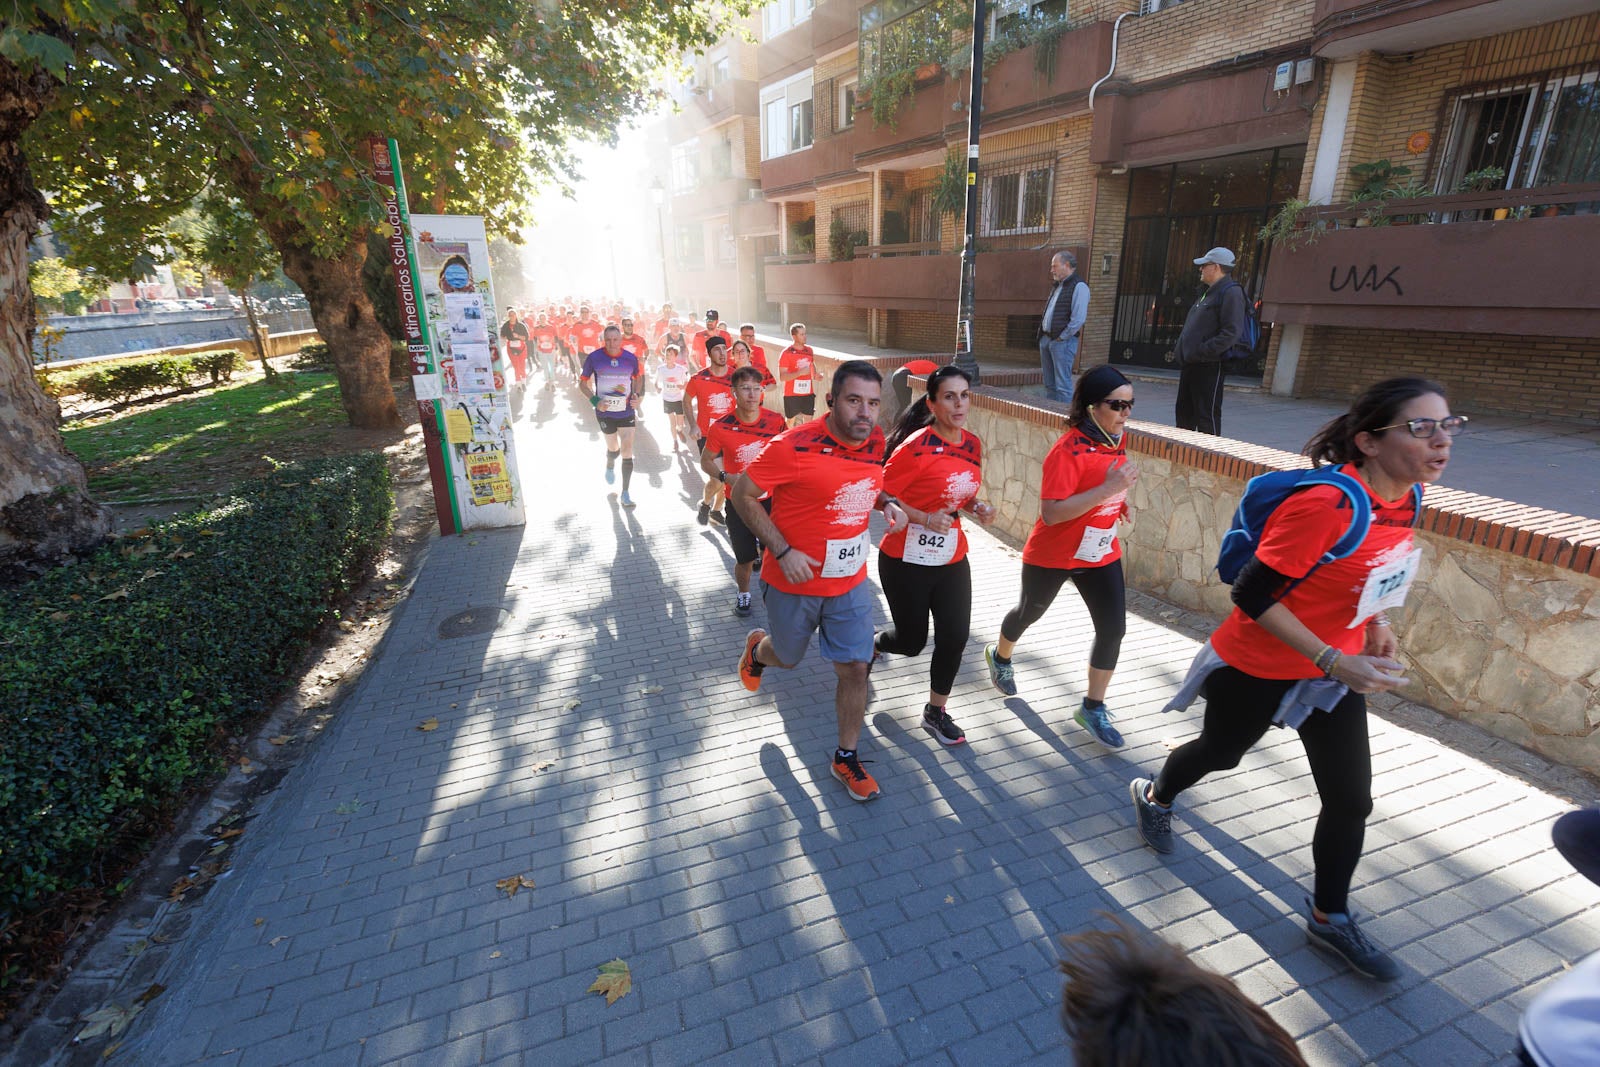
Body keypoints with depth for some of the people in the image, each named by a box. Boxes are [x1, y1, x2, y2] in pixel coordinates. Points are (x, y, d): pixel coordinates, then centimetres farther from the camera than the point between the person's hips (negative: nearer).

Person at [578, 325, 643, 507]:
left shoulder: (630, 358, -6)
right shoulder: (594, 358, -11)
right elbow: (583, 382, -1)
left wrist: (636, 396, -5)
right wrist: (594, 400, -16)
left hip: (626, 412, 1)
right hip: (605, 412, 0)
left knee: (627, 452, -5)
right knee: (613, 448, 16)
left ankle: (625, 493, 5)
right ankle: (610, 466, 54)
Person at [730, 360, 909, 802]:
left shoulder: (875, 442, -4)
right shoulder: (794, 446, -24)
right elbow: (743, 494, -16)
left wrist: (888, 503, -7)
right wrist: (783, 552, -22)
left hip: (851, 582, 4)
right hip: (794, 581, -4)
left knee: (855, 667, 5)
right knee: (787, 657, 19)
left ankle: (846, 757, 27)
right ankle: (757, 650, 58)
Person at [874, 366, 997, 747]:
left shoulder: (973, 444, 3)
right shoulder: (917, 446, -19)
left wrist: (977, 509, -3)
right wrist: (926, 519, -26)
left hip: (952, 560, 6)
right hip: (906, 561, -5)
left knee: (955, 637, 4)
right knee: (911, 640, 8)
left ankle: (936, 711, 26)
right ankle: (870, 647, 44)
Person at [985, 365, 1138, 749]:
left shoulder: (1116, 440, 0)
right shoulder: (1068, 449, -25)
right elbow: (1051, 513, -32)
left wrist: (1119, 497, 1)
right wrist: (1107, 488, -35)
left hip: (1101, 553, 6)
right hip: (1053, 555, -6)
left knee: (1113, 628, 0)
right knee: (1030, 612, 17)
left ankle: (1093, 708, 17)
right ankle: (999, 657, 49)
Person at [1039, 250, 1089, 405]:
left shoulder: (1079, 286, -10)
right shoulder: (1057, 286, 19)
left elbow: (1078, 319, -18)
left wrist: (1062, 338, -15)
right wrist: (1043, 335, 13)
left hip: (1063, 341, -9)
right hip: (1046, 339, 9)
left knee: (1063, 385, -8)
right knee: (1049, 384, 13)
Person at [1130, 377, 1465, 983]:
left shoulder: (1408, 496, -5)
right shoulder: (1327, 503, -31)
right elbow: (1252, 595, -28)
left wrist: (1374, 622, 4)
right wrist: (1334, 660, -28)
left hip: (1334, 671, 7)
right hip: (1257, 667, -7)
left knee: (1351, 799, 10)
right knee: (1221, 752, 18)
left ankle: (1330, 920, 32)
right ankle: (1154, 798, 50)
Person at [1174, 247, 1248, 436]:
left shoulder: (1231, 292, -10)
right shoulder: (1209, 292, 21)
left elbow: (1231, 332, -20)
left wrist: (1203, 352, -24)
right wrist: (1181, 351, 14)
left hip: (1209, 366, -10)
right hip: (1191, 364, 10)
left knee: (1207, 416, -6)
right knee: (1184, 412, 15)